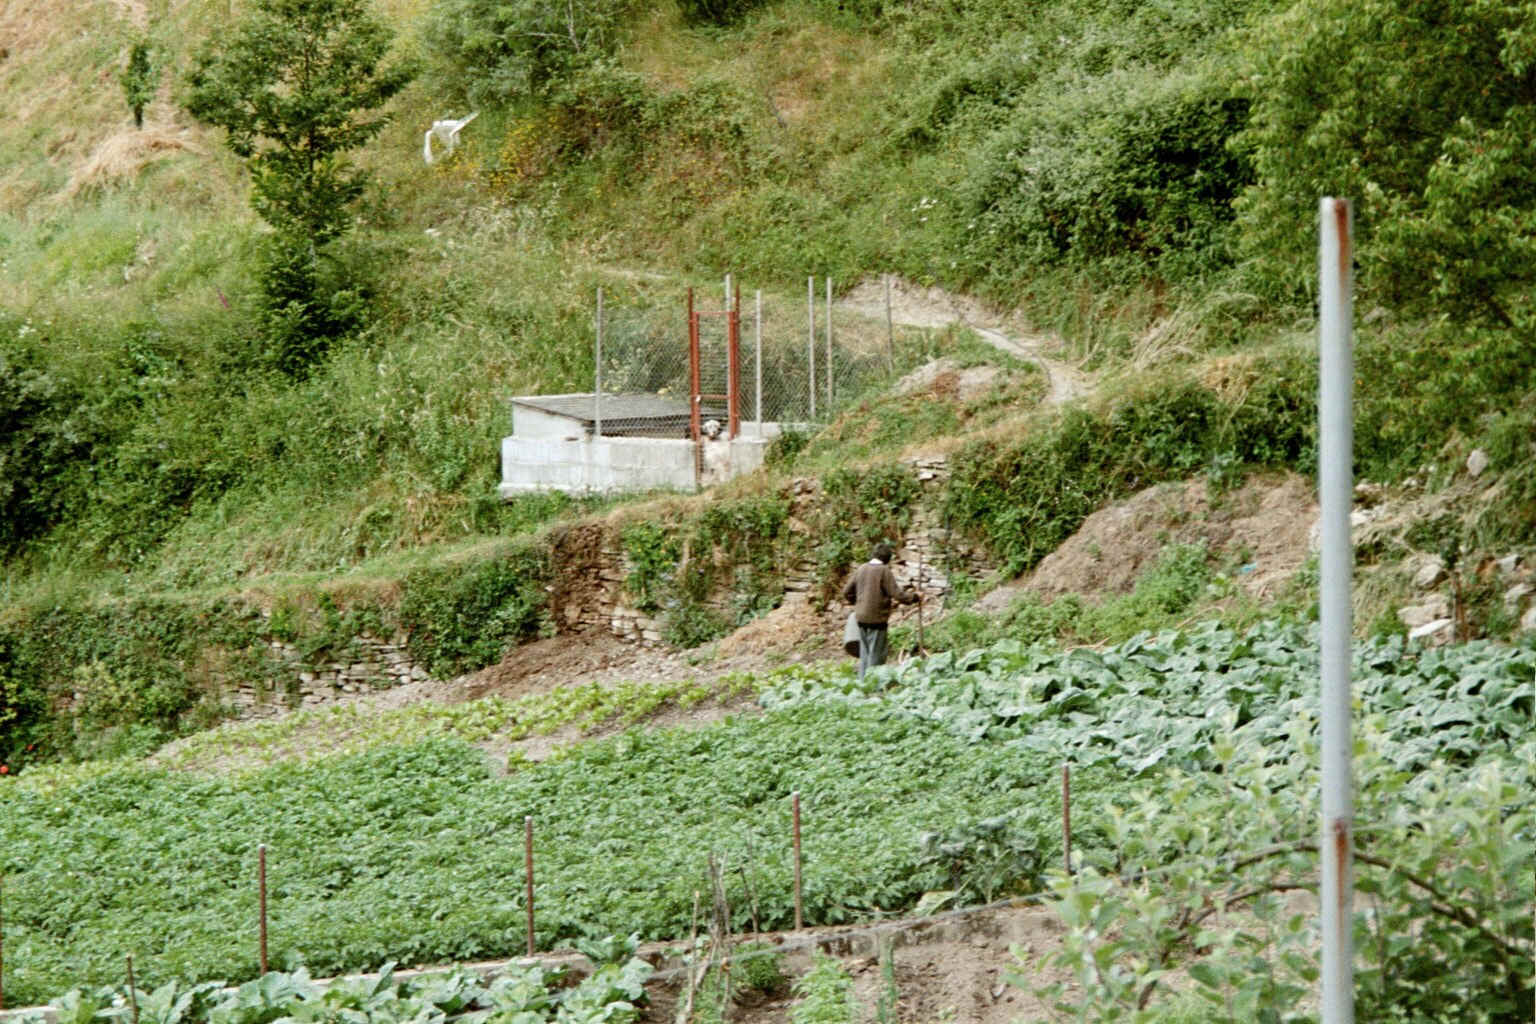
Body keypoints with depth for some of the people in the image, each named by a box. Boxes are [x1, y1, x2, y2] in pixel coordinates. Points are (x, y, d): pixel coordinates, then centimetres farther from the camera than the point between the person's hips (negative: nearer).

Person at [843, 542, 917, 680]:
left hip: (861, 617, 7)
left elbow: (847, 592, 13)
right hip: (877, 618, -7)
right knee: (876, 655, 0)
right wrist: (913, 596, 1)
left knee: (865, 653, 14)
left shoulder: (861, 569, 8)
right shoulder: (884, 571, -12)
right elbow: (897, 595, -14)